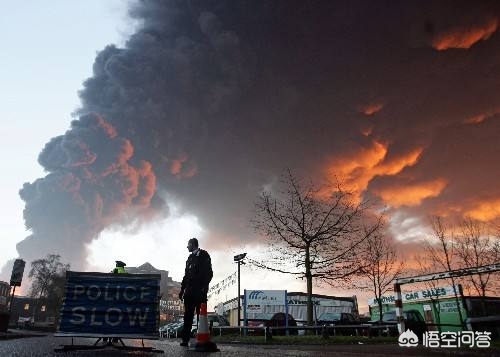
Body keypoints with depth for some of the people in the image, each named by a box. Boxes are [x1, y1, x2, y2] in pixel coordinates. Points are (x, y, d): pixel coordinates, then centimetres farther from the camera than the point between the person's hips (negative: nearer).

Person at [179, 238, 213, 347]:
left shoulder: (203, 255, 0)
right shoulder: (190, 258, 21)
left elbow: (209, 273, -7)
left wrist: (204, 287, -16)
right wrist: (182, 289, 16)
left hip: (199, 291, -6)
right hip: (189, 291, 6)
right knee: (188, 315, 4)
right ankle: (185, 339, 6)